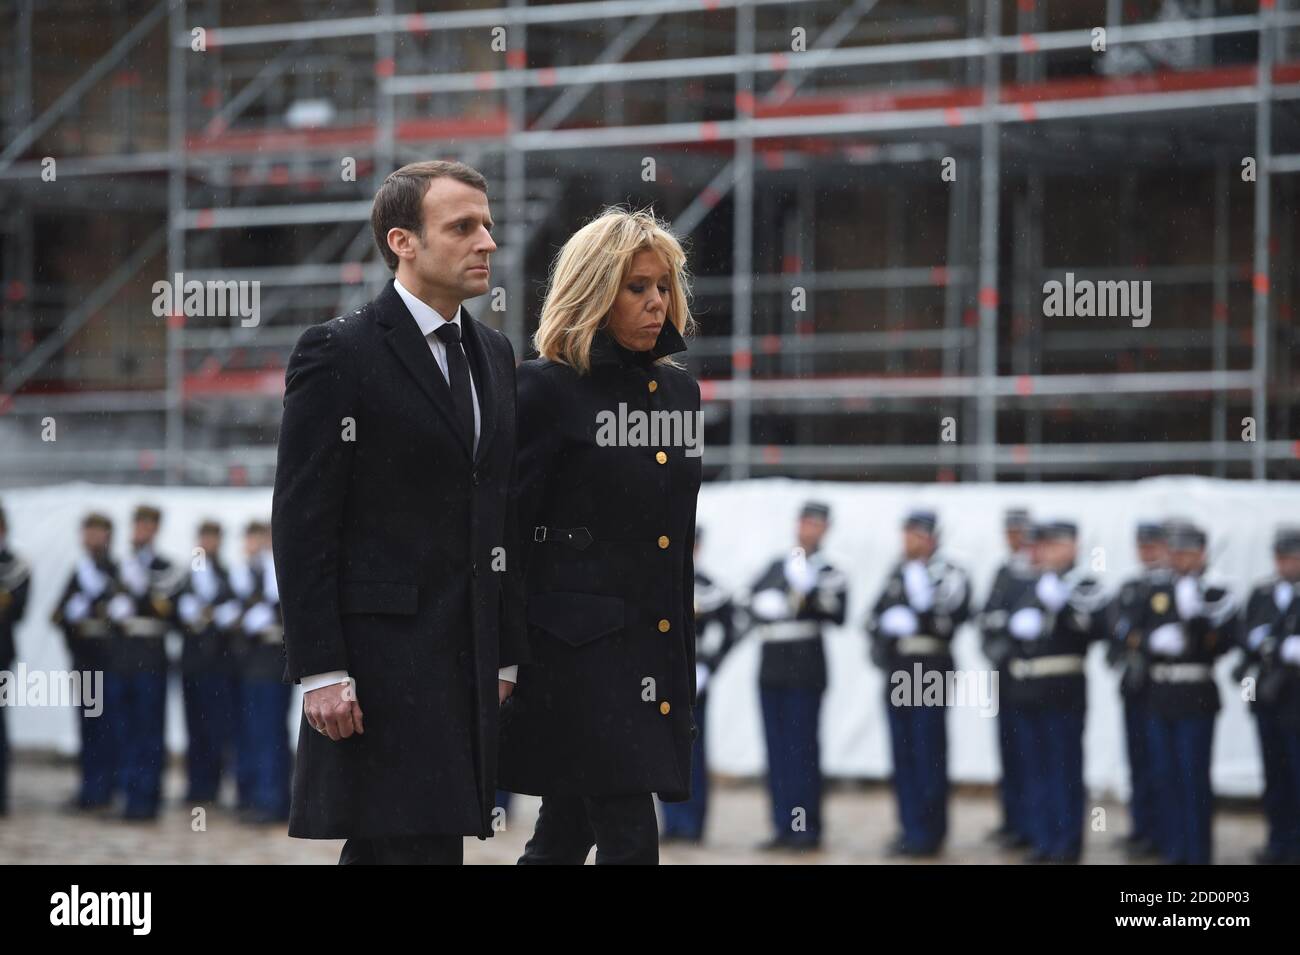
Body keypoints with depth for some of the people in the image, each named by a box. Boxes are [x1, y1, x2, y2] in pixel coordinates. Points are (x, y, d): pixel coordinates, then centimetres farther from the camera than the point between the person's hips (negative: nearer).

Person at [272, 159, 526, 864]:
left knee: (379, 848, 11)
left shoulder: (493, 353, 16)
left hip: (467, 657, 7)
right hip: (381, 659, -7)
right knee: (421, 846, -11)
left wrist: (505, 655, 15)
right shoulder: (337, 353, -7)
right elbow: (301, 522, -11)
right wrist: (321, 672, -16)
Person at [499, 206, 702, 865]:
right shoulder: (548, 390, -7)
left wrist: (684, 660, 18)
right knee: (629, 838, -12)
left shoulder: (679, 391, 13)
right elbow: (507, 527, -8)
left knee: (564, 837, 12)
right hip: (578, 643, -7)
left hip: (657, 642, 7)